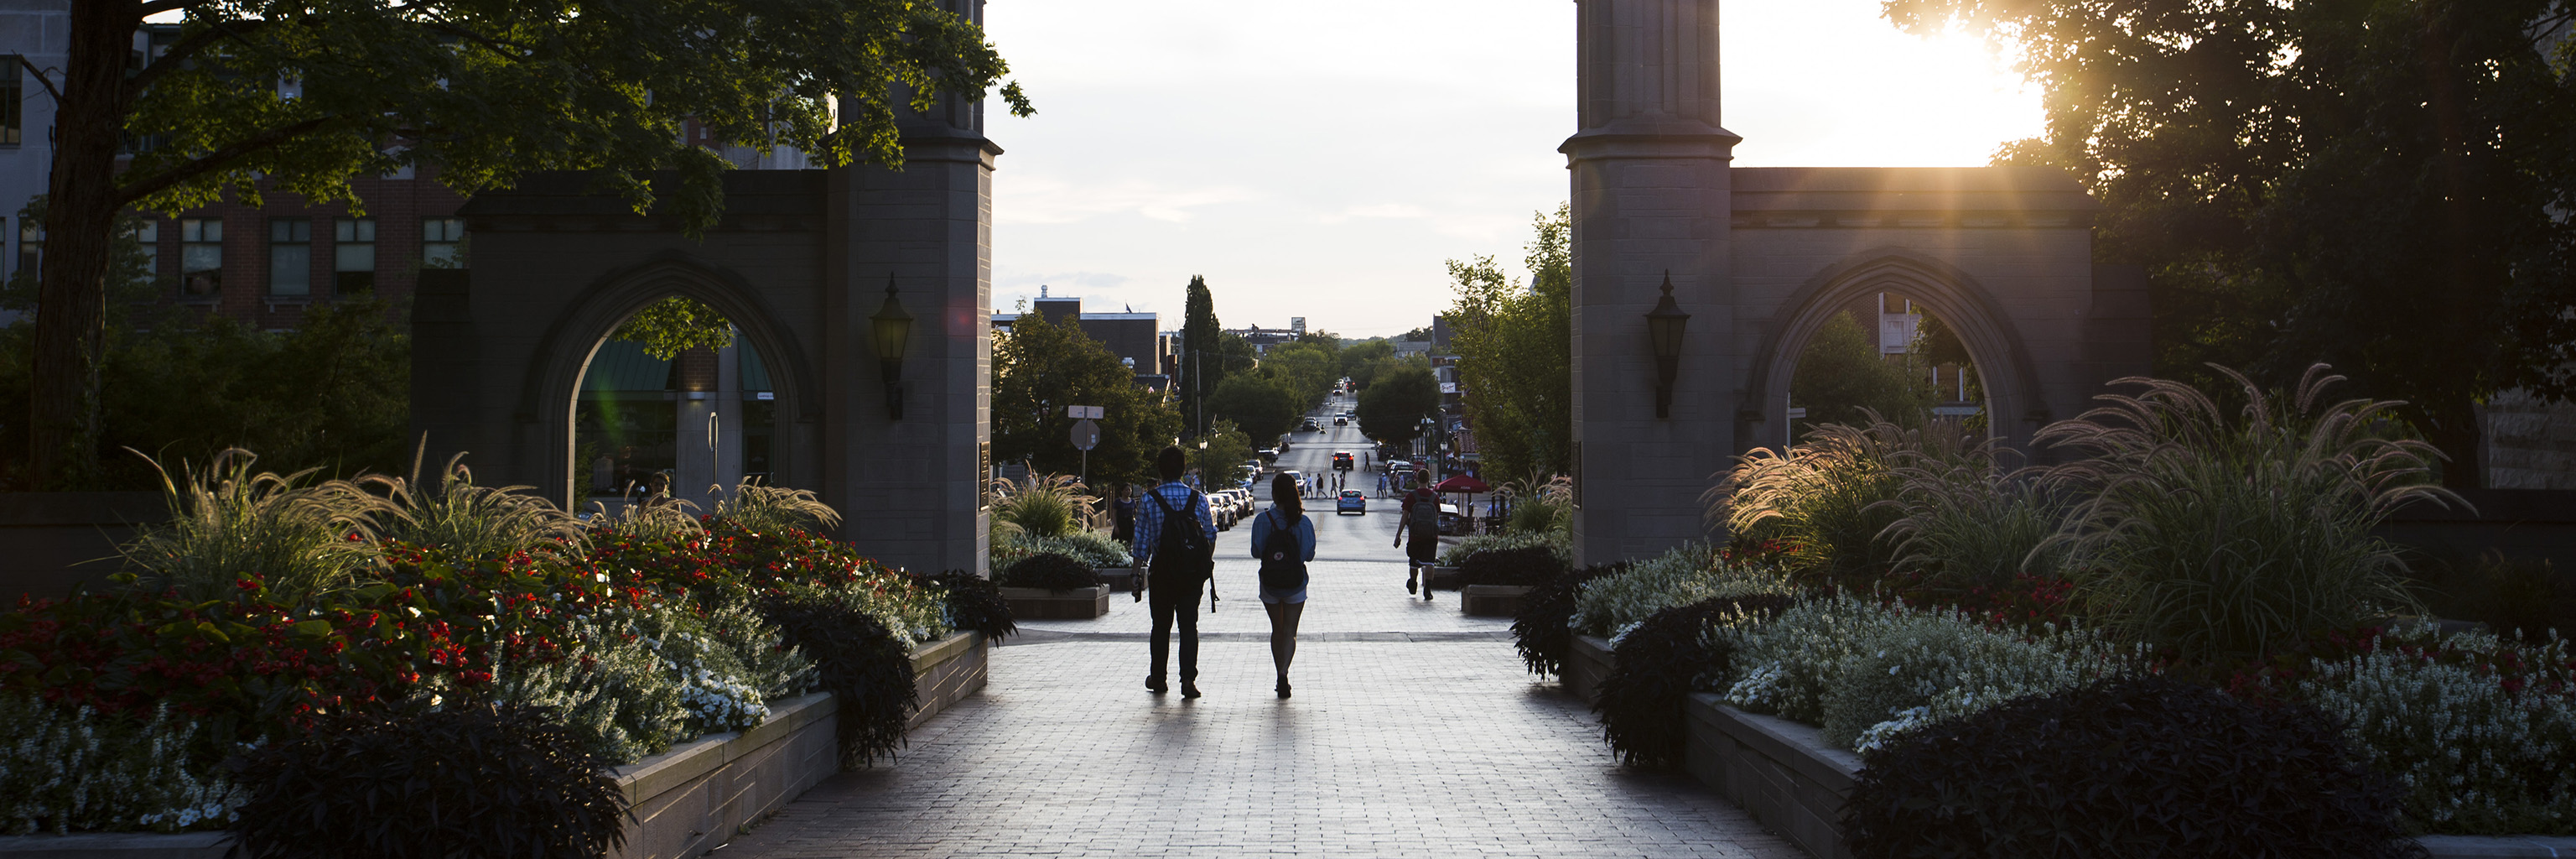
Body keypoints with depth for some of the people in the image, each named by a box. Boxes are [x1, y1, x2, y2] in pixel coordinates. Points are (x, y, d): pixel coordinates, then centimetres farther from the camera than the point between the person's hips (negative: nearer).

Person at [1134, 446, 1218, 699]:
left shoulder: (1149, 500, -7)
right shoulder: (1198, 499, -2)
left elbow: (1141, 539, -4)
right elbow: (1210, 536, 4)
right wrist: (1206, 564, 20)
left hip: (1161, 572, 0)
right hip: (1193, 572, 0)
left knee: (1161, 625, 13)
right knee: (1189, 625, 4)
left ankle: (1158, 678, 24)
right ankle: (1188, 679, -7)